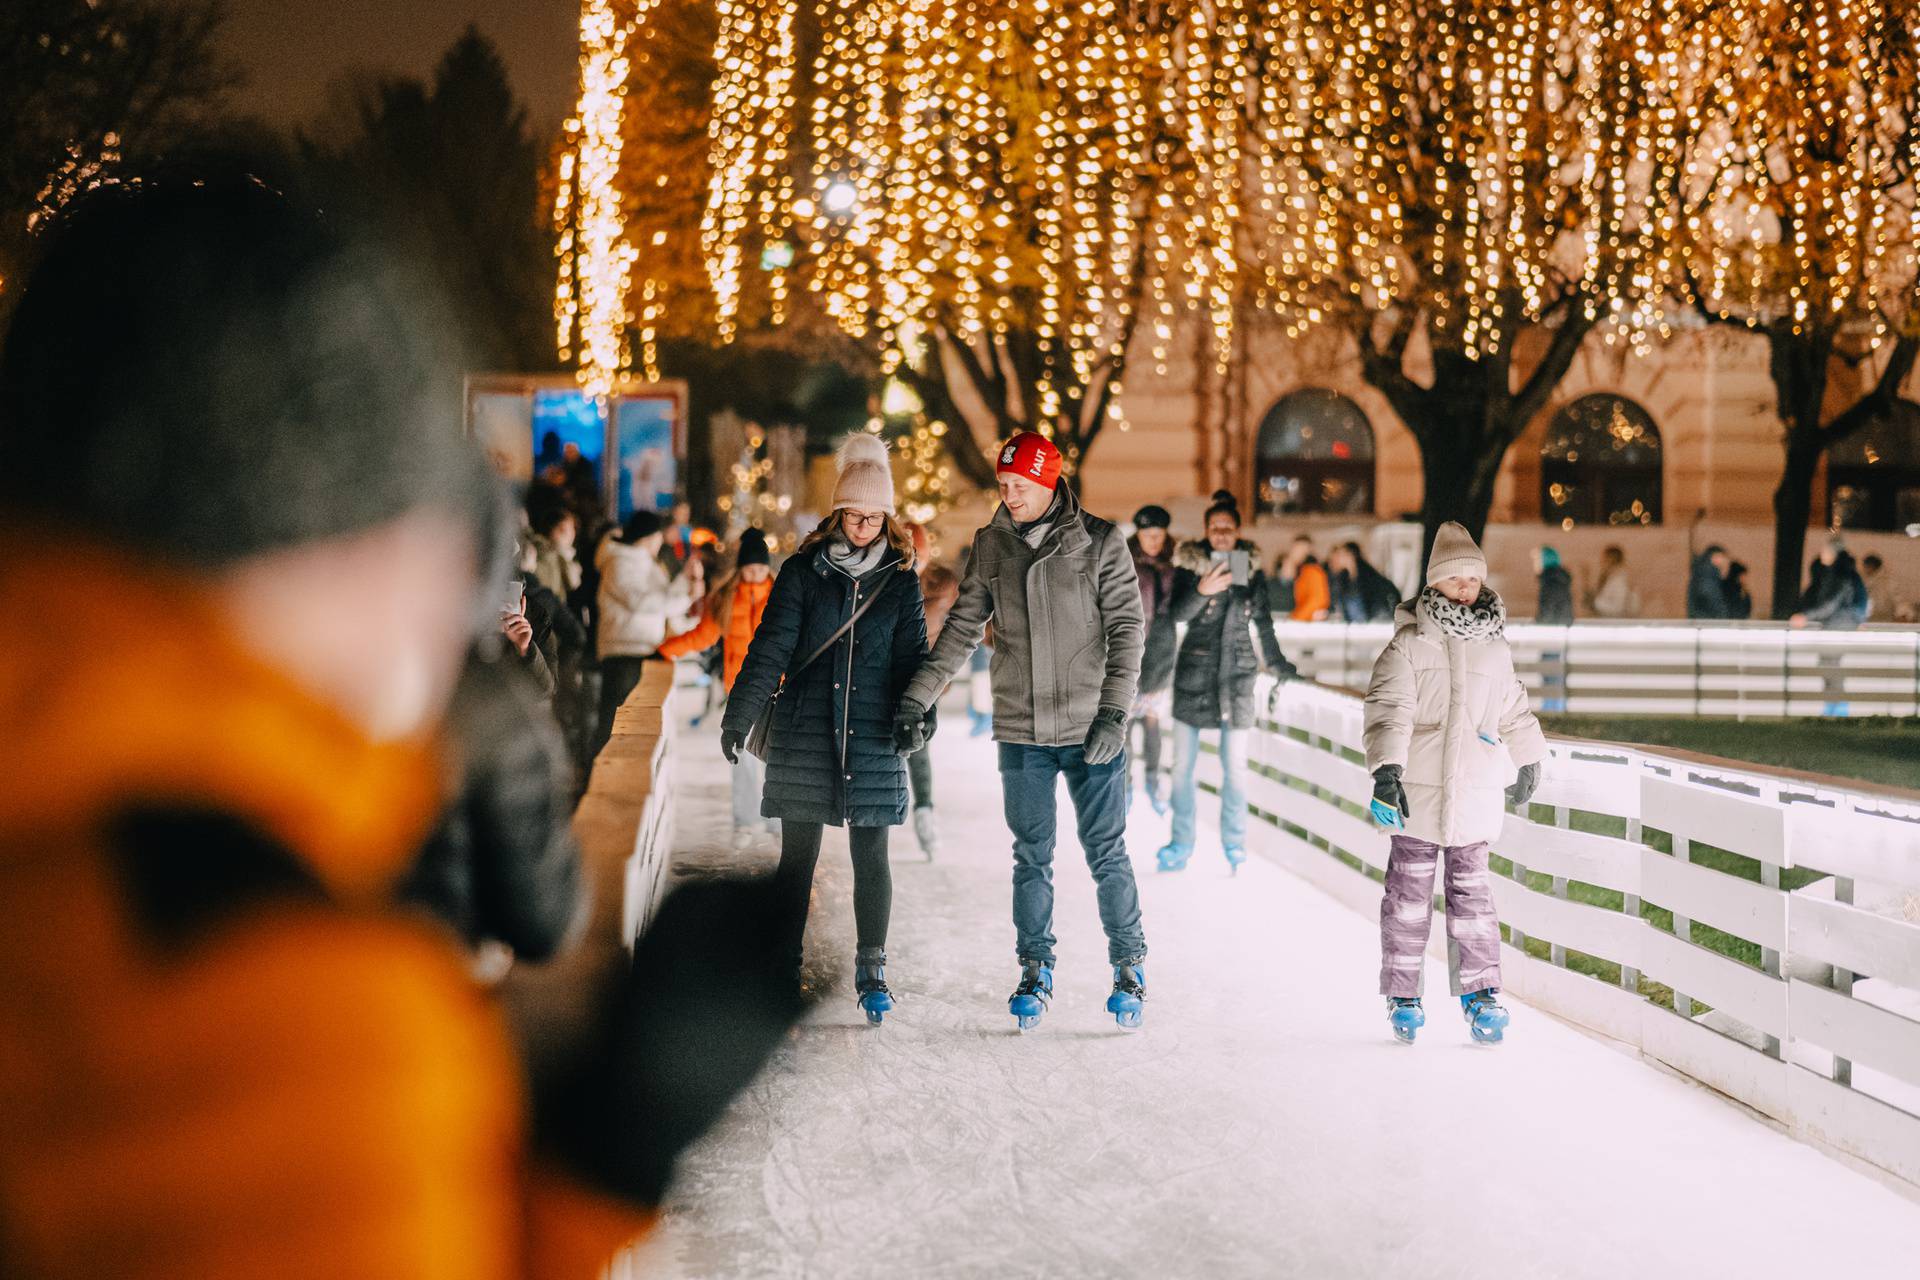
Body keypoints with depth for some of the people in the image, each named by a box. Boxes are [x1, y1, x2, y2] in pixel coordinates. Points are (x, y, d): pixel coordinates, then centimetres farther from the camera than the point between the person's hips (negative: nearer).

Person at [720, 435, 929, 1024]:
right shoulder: (803, 571, 1)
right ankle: (784, 969, 14)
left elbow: (912, 656, 8)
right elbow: (770, 648, -3)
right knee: (797, 853, 5)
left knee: (871, 853, 1)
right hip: (804, 733, 0)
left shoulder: (901, 579, 6)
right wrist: (738, 718, -11)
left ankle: (872, 971, 7)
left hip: (873, 737, 1)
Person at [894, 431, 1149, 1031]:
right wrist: (916, 698, 3)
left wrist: (1114, 711, -12)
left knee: (1107, 855, 2)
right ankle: (1036, 970, 19)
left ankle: (1129, 966, 17)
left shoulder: (1099, 542, -4)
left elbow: (1127, 629, -4)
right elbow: (962, 628, 9)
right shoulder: (991, 545, 5)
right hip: (1021, 732, 3)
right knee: (1032, 858, 8)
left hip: (1092, 729, -3)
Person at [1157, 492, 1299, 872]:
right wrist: (1202, 590, -33)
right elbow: (1179, 613, -15)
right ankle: (1181, 844, 13)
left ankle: (1235, 845, 13)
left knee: (1235, 766, 2)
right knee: (1182, 764, 2)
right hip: (1194, 673, -1)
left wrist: (1278, 664, 21)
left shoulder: (1252, 572, 5)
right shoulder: (1190, 566, -1)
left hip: (1236, 674, 1)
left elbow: (1263, 624, 17)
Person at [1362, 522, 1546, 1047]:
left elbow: (1514, 712, 25)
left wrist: (1529, 762, 35)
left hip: (1475, 796, 3)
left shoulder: (1495, 649, 10)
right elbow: (1388, 709, -12)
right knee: (1409, 895, 4)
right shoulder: (1408, 645, -4)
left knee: (1472, 896, 5)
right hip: (1416, 794, -3)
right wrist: (1386, 770, -24)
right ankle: (1403, 996, 15)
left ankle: (1481, 993, 14)